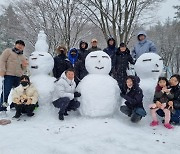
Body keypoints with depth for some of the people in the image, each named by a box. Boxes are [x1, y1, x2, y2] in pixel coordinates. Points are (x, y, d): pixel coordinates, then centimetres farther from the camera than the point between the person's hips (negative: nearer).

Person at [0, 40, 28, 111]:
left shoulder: (23, 56, 25)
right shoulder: (8, 51, 11)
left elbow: (23, 69, 25)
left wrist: (24, 66, 1)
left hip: (18, 77, 6)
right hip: (9, 75, -5)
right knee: (6, 91, -10)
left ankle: (14, 106, 15)